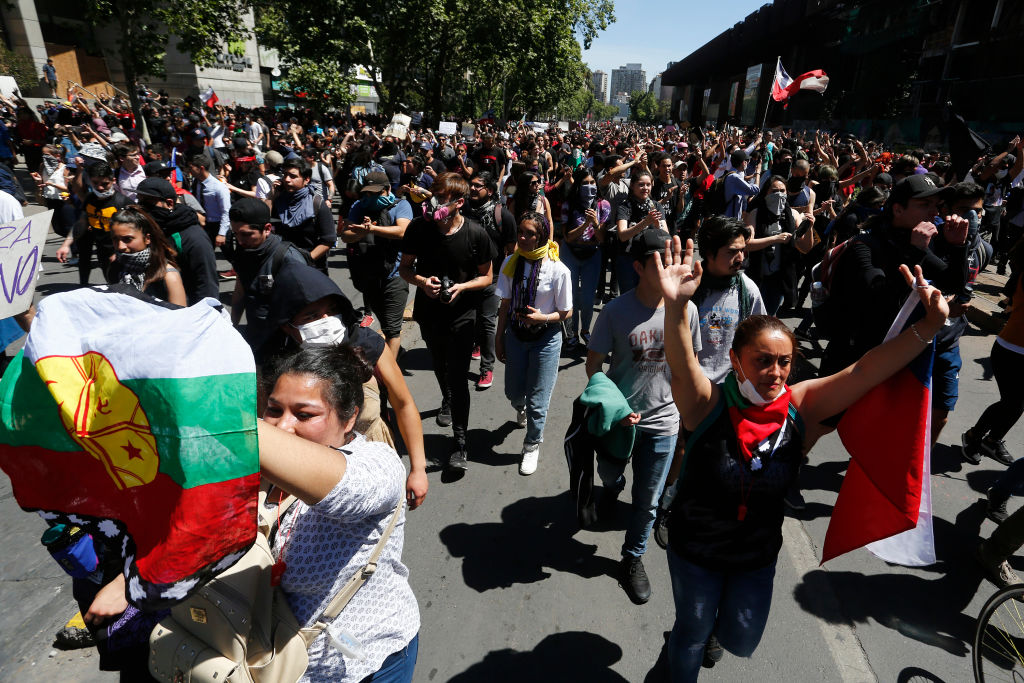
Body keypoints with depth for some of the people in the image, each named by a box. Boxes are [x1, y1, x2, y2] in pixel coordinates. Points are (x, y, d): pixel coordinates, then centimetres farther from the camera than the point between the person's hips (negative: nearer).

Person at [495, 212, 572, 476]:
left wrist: (543, 317, -26)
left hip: (546, 338, -3)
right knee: (513, 392, 17)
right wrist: (499, 338, 5)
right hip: (515, 335, 3)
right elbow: (505, 304, 1)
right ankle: (521, 410, 57)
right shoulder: (511, 263, -7)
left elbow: (566, 312, -8)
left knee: (537, 400, 4)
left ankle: (532, 445, 31)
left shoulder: (558, 270, -17)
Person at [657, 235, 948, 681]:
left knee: (741, 642, 23)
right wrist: (676, 306, -62)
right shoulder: (709, 405, -26)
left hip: (758, 553, 3)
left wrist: (929, 326, -35)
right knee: (692, 634, 19)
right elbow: (682, 367, -45)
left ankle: (715, 622, 57)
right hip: (695, 550, -3)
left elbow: (865, 372, -24)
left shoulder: (797, 406, -16)